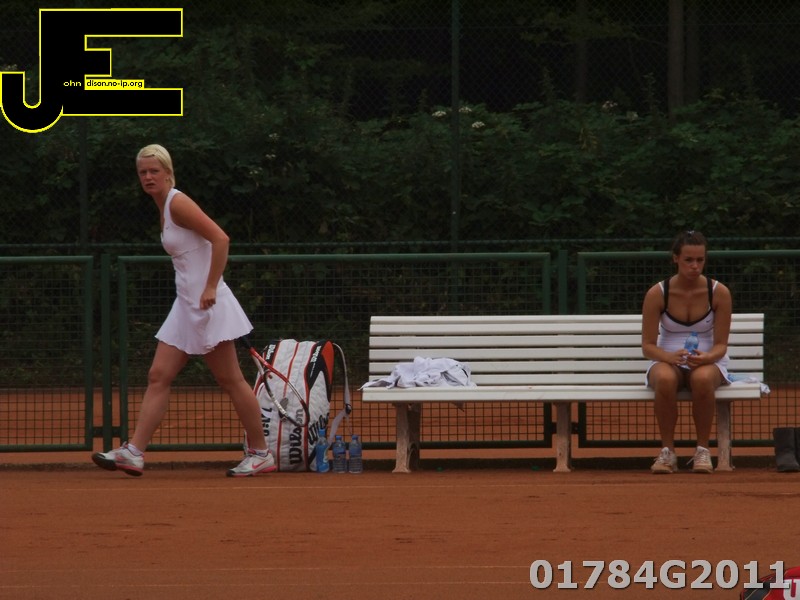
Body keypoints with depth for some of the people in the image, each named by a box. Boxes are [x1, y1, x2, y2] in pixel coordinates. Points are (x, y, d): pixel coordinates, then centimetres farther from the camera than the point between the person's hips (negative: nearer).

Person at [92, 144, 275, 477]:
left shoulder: (178, 203, -13)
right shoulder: (163, 208, 14)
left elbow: (220, 239, -21)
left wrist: (210, 288, -23)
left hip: (207, 304, -10)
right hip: (186, 306, 10)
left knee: (230, 380, -3)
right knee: (158, 377, 2)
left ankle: (260, 454, 5)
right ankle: (133, 453, -2)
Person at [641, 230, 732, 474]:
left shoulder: (719, 293, -6)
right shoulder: (657, 294, -7)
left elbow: (721, 345, -5)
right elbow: (648, 345, -7)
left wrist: (705, 358, -28)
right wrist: (670, 357, -29)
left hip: (707, 362, 0)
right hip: (667, 360, 0)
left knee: (702, 378, -39)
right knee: (665, 378, -39)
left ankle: (703, 450, -24)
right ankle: (667, 452, -26)